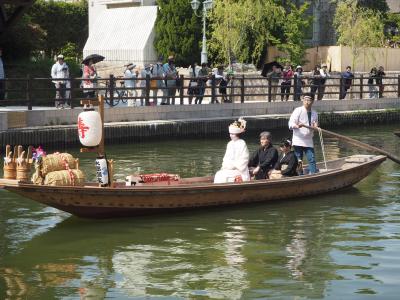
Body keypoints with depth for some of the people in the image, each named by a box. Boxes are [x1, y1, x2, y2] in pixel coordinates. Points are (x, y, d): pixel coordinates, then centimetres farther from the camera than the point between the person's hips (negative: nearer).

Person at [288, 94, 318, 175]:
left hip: (309, 141, 4)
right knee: (298, 161, 0)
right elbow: (291, 124, -13)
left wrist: (315, 127, -3)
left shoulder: (314, 113, 11)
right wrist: (297, 126, -34)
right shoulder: (298, 111, -5)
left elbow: (315, 126, 22)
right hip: (298, 141, -4)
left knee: (312, 159, -3)